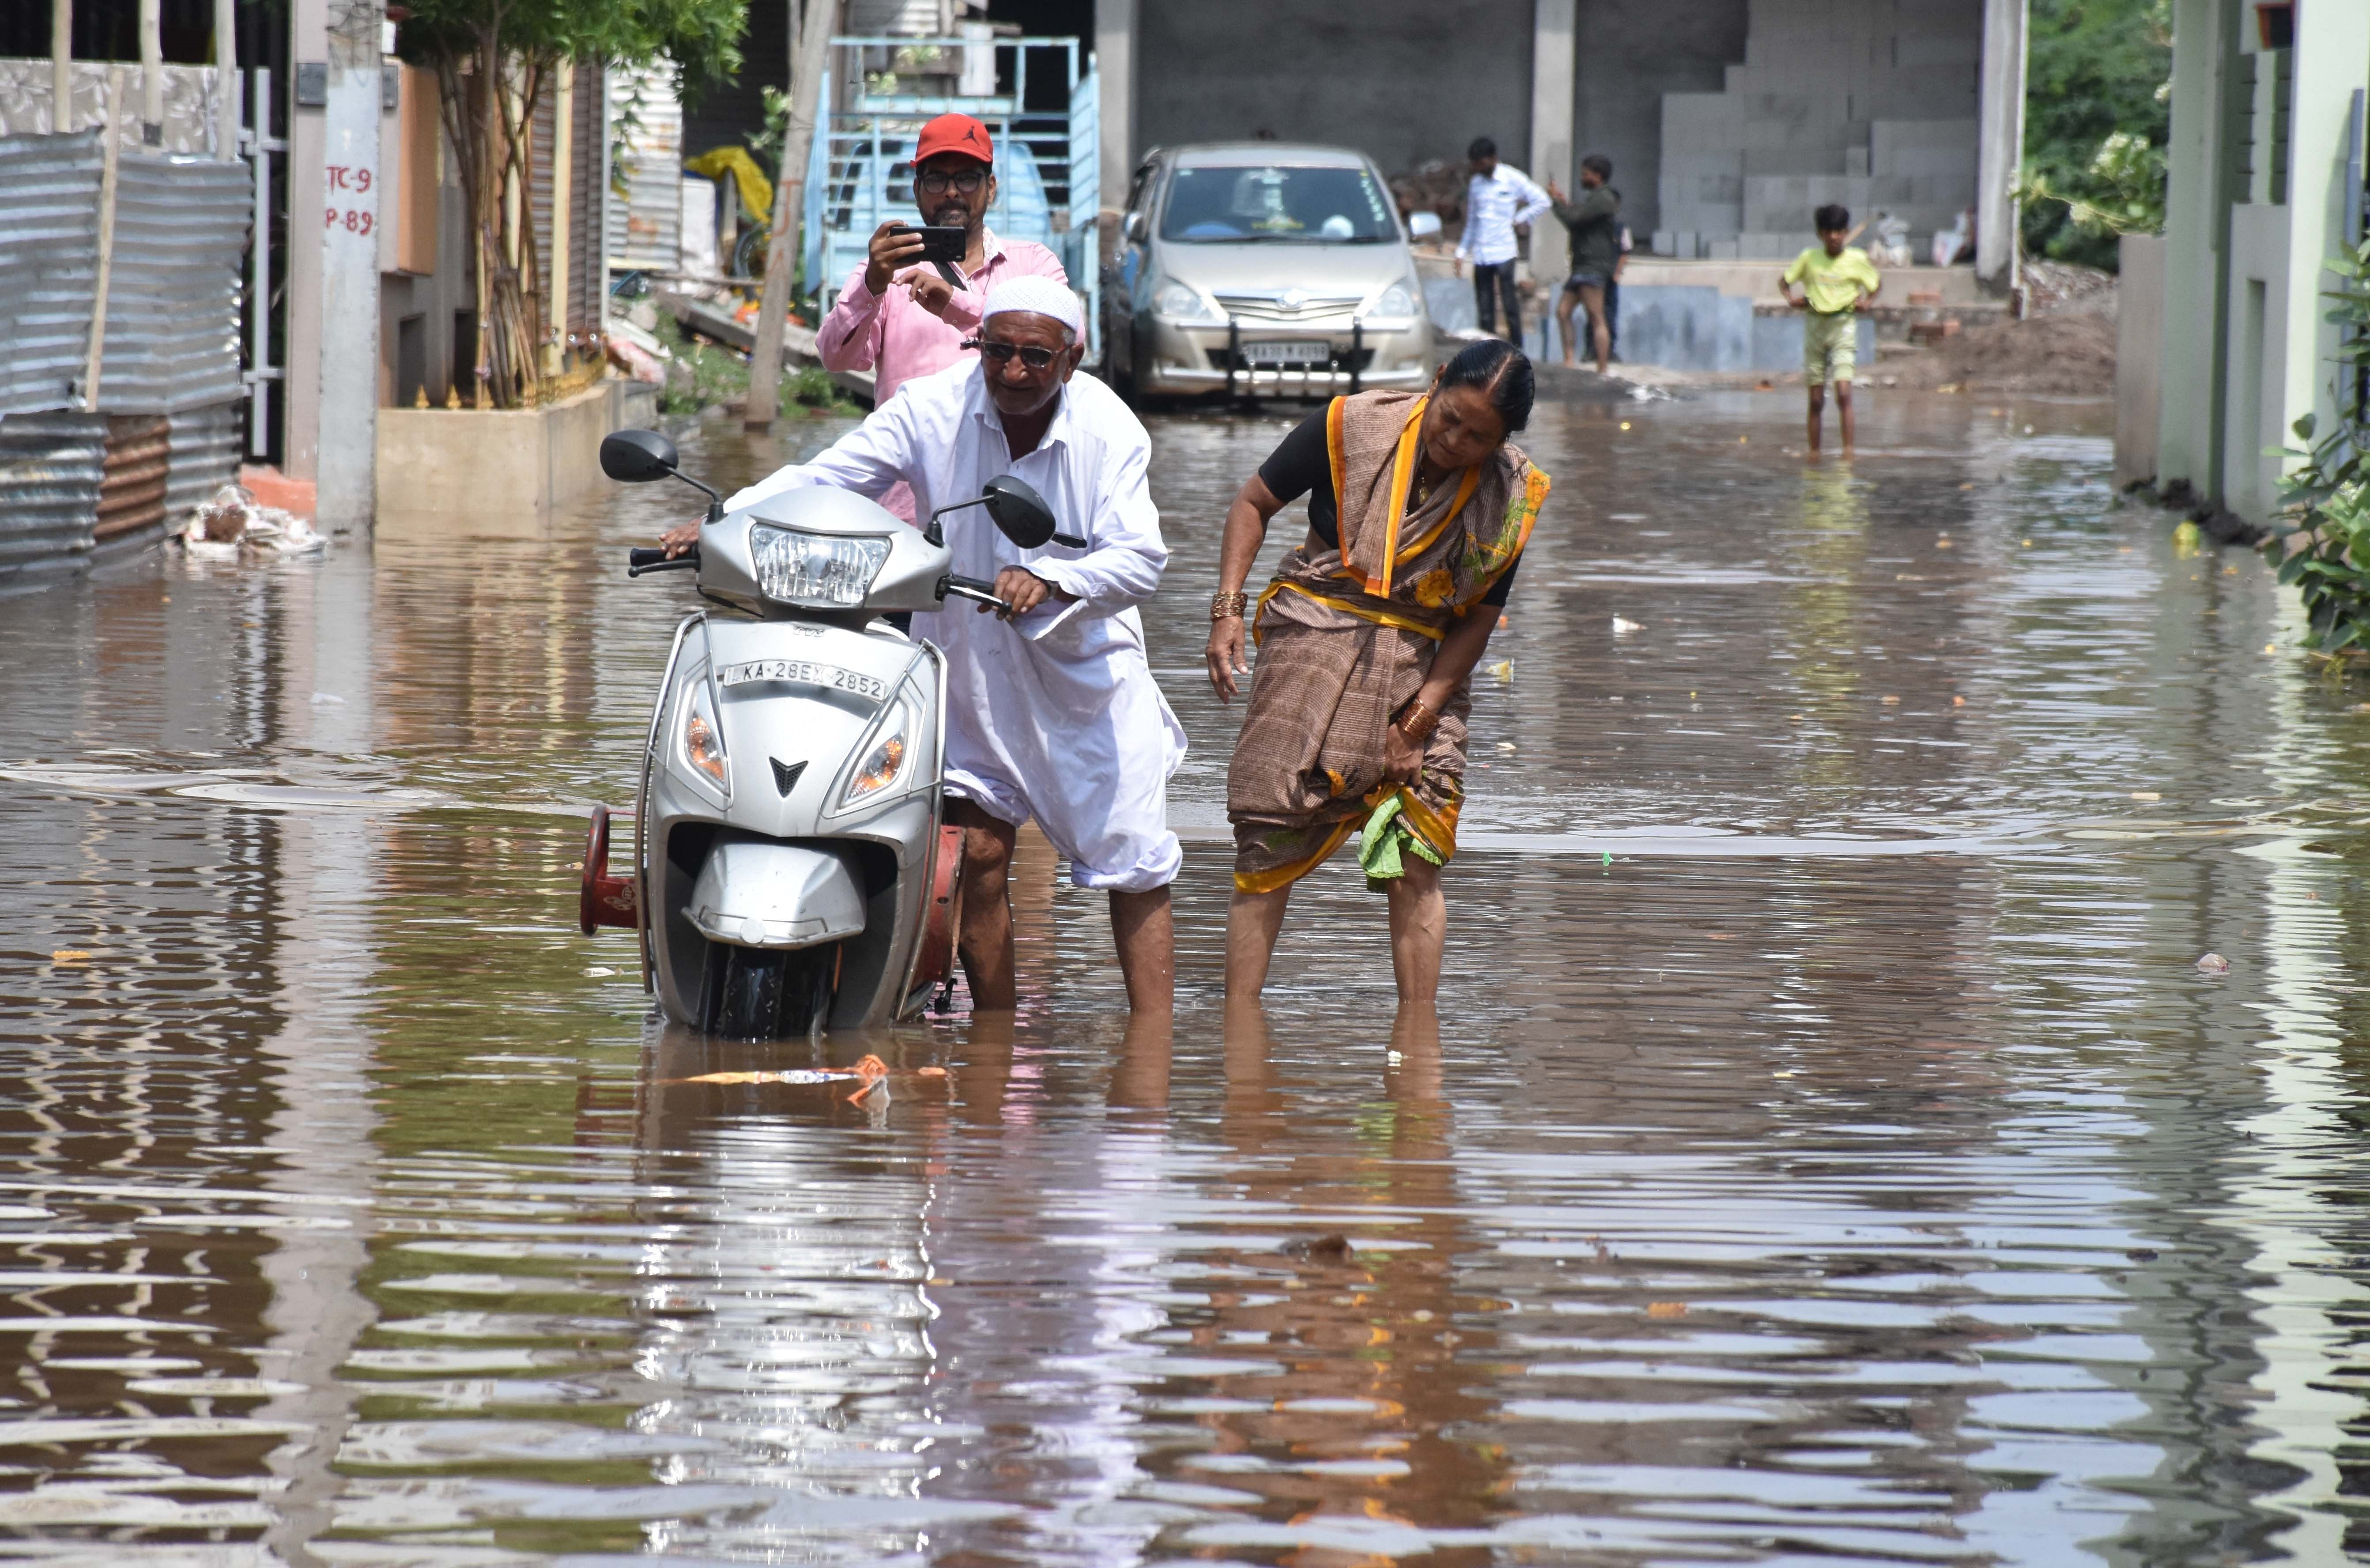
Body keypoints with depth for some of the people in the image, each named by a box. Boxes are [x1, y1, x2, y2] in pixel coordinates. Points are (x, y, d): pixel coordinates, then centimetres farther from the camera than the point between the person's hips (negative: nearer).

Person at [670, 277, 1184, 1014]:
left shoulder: (1109, 430, -13)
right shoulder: (933, 409, -11)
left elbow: (1140, 559, -22)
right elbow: (827, 476, -15)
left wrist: (1050, 581, -41)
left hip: (1089, 671, -1)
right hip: (970, 668, 1)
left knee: (1136, 867, -1)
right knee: (979, 853, -2)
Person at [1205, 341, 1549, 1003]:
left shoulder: (1513, 497, -1)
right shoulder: (1351, 427, -7)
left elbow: (1479, 619, 4)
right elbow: (1254, 502, 4)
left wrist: (1419, 717, -7)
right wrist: (1227, 608, -7)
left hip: (1423, 671, 2)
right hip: (1315, 641, -2)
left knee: (1417, 864, -3)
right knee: (1269, 849, -6)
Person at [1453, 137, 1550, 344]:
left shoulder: (1512, 179, -1)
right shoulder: (1475, 184, 14)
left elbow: (1543, 202, 0)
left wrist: (1519, 219, -4)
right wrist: (1462, 252, 15)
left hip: (1503, 254, -4)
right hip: (1480, 256, 4)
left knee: (1511, 305, -7)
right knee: (1485, 313, 2)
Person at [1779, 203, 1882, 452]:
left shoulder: (1857, 259, 0)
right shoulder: (1809, 258, 3)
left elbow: (1878, 283, 16)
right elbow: (1784, 281, 15)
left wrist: (1866, 300, -2)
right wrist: (1791, 298, -5)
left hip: (1843, 326, -2)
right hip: (1814, 324, 2)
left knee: (1843, 394, -17)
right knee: (1816, 400, 5)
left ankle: (1848, 453, -18)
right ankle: (1814, 455, 13)